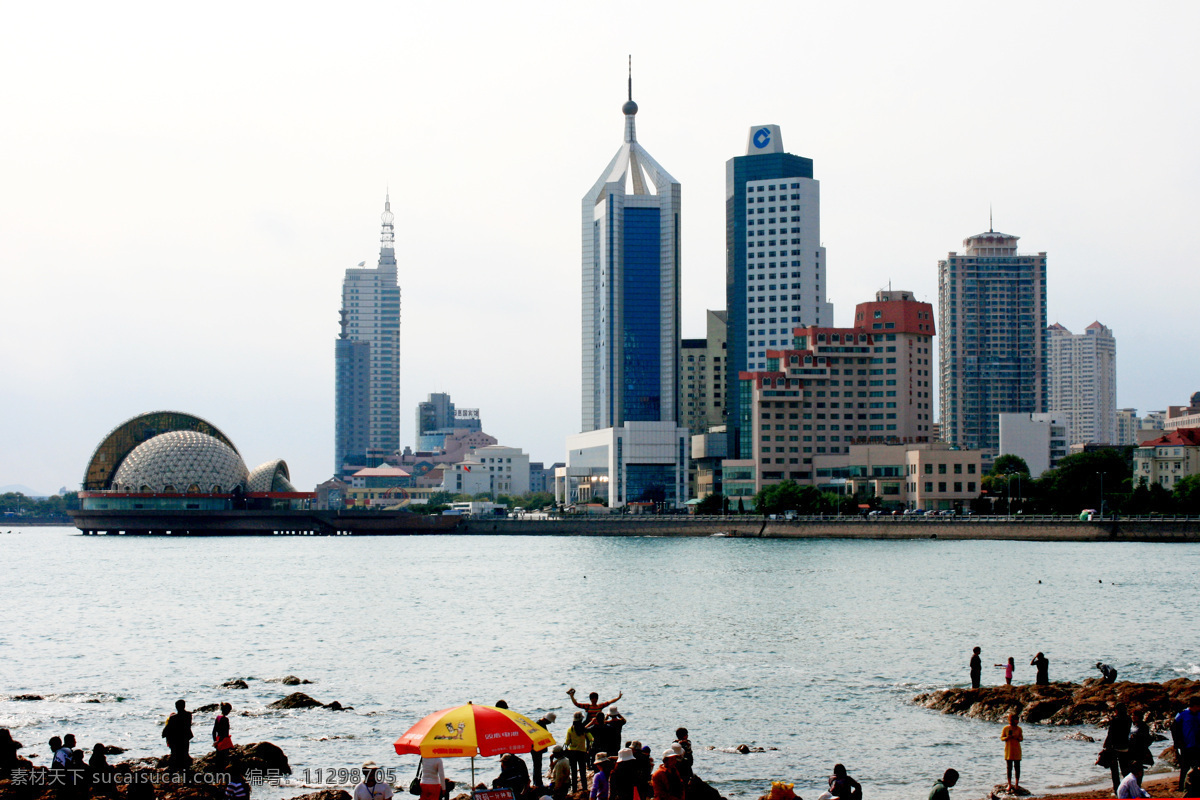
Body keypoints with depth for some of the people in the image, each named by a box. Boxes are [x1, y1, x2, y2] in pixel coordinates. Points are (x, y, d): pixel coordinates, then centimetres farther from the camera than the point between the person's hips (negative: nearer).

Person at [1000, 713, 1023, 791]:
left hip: (1017, 750, 1)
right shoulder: (1006, 728, -1)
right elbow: (1001, 738, 4)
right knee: (1009, 767, 0)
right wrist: (1007, 738, -16)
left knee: (1017, 767, 0)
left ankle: (1017, 784, 9)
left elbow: (1022, 738, 8)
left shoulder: (1019, 729, 3)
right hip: (1008, 749, -1)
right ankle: (1009, 784, 5)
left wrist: (1017, 738, -14)